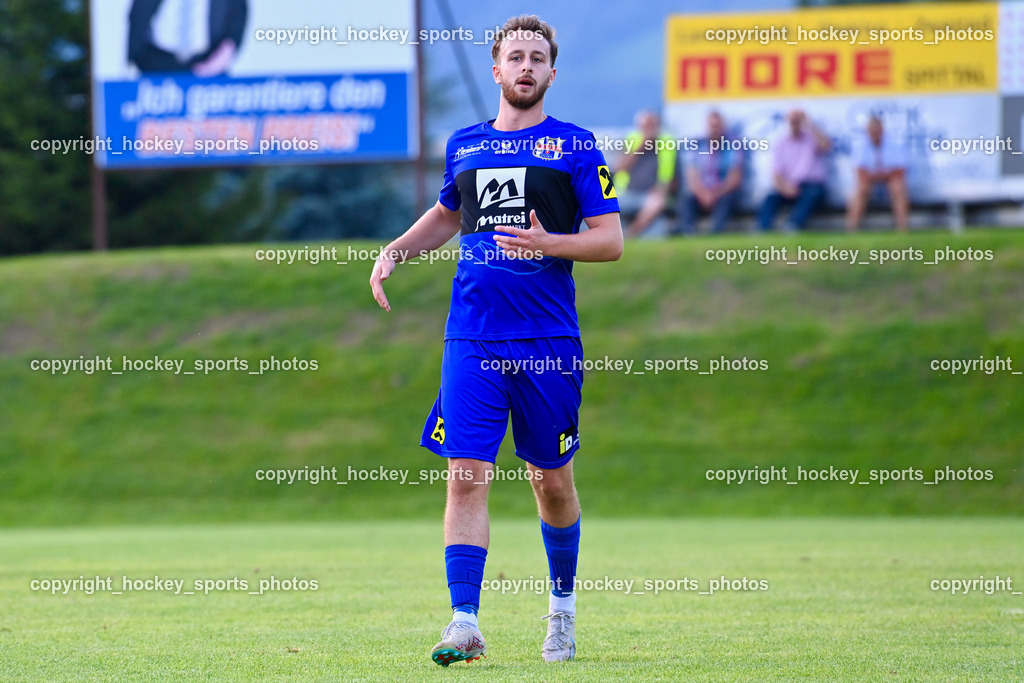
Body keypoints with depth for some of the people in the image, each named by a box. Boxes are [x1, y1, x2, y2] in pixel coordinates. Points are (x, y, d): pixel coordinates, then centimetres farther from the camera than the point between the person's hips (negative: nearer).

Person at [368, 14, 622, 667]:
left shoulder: (576, 147, 2)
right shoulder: (465, 146, 13)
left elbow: (610, 240, -2)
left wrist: (548, 244, -18)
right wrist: (395, 250, 16)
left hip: (549, 340, -2)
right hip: (472, 337, 2)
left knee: (552, 479, 9)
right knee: (466, 477, -9)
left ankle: (563, 602, 31)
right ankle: (465, 624, -13)